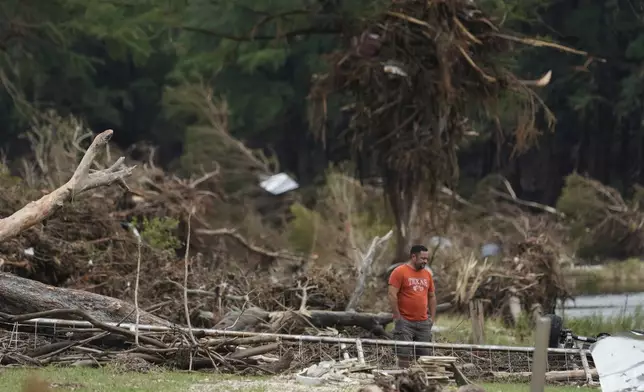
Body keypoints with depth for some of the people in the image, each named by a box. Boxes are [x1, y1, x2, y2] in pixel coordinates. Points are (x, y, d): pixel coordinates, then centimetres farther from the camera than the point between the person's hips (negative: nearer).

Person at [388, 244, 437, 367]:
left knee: (424, 355, 4)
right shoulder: (399, 272, -5)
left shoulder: (427, 274, 14)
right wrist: (397, 317, -13)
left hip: (423, 323, 6)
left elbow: (432, 297, 20)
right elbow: (392, 295, -10)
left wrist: (432, 318, 12)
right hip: (405, 323, -6)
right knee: (404, 355, -7)